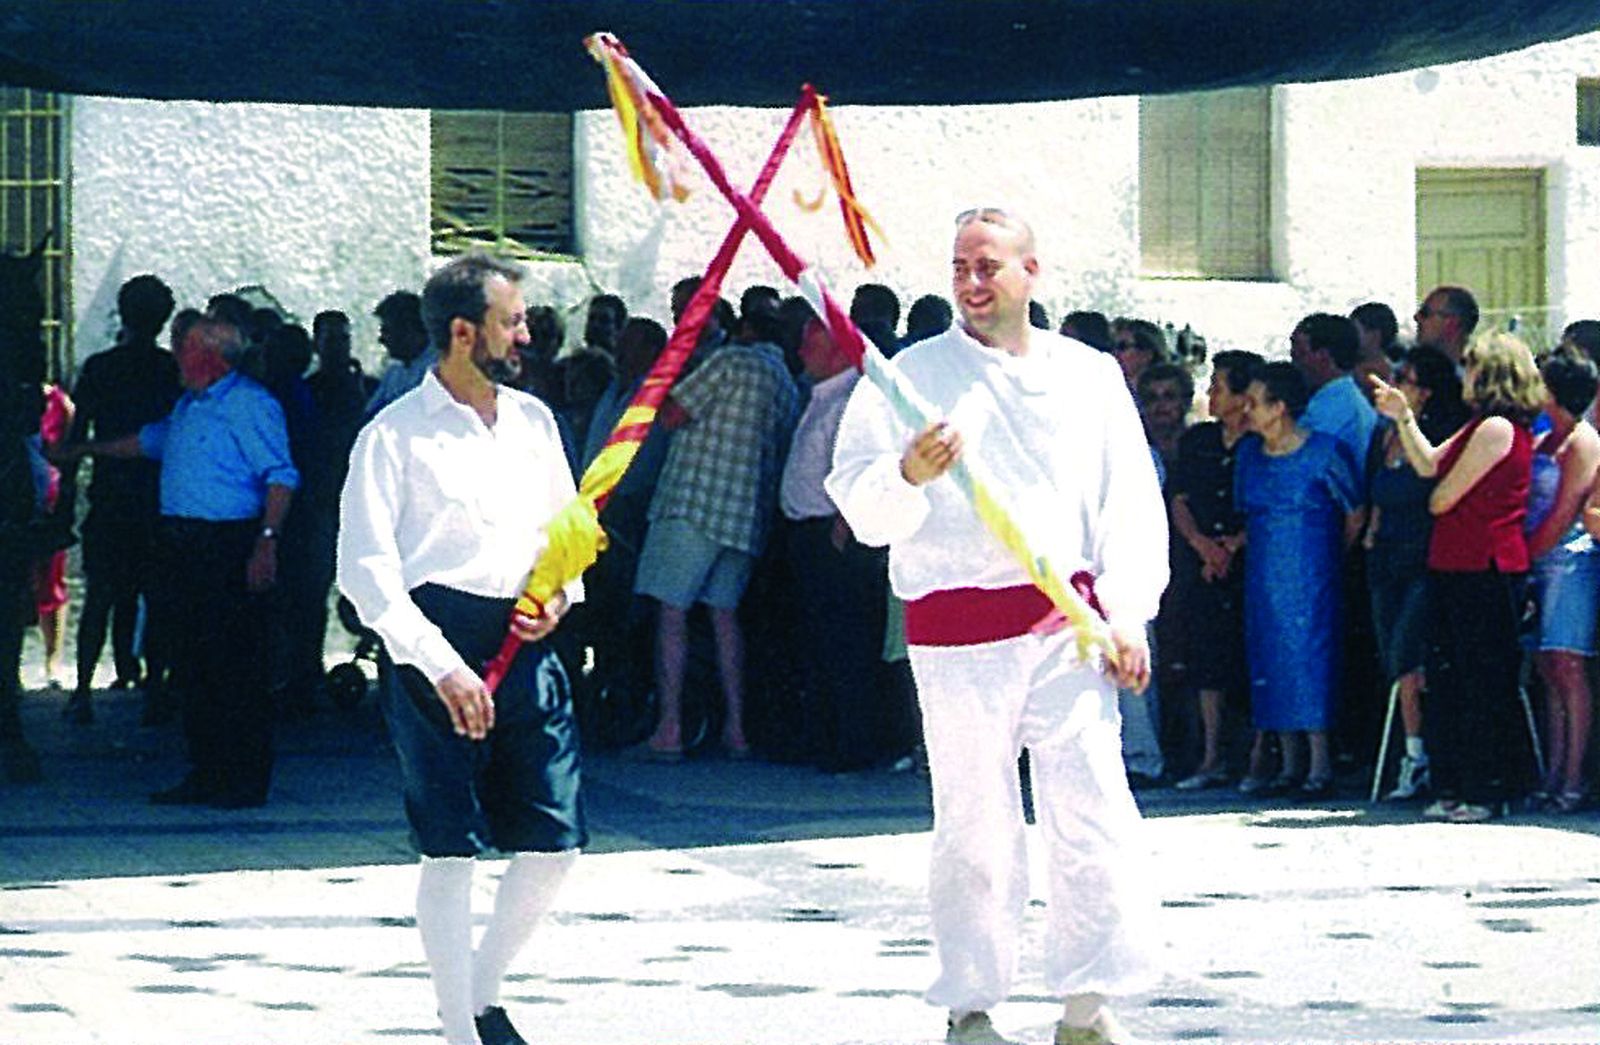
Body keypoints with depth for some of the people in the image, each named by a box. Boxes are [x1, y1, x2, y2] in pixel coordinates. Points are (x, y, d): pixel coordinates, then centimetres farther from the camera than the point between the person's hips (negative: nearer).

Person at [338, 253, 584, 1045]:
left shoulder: (532, 420, 14)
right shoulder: (396, 436, -5)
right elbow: (366, 570, -11)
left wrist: (561, 592, 1)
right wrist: (440, 664, -20)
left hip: (526, 644, 6)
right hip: (439, 644, -6)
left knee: (554, 840, 3)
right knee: (452, 846, -4)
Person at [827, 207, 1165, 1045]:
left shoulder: (1088, 376, 12)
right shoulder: (912, 376, 5)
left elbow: (1131, 503, 11)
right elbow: (862, 503, 0)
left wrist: (1126, 615, 1)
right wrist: (908, 474, -22)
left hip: (1068, 622, 2)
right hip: (958, 629, -2)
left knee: (1094, 812, -4)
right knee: (973, 826, -2)